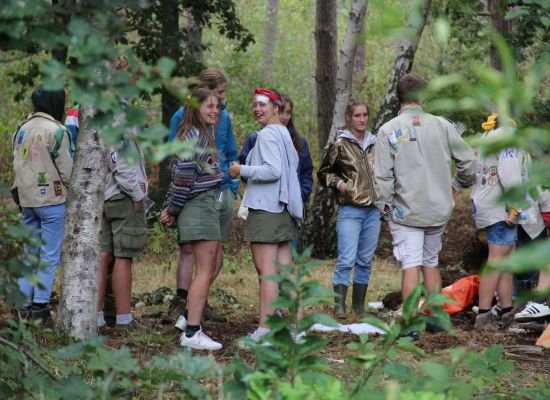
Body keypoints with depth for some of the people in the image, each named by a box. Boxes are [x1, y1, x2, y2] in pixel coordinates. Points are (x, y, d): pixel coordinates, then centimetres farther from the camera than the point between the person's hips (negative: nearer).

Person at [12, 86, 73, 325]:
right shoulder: (56, 131, -12)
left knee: (30, 253, 13)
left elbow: (17, 165, 12)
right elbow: (66, 170, -10)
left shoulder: (22, 129, 9)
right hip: (52, 201, -7)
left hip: (27, 200, 7)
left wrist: (22, 191, 17)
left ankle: (24, 304, 11)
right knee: (50, 256, -2)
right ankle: (40, 306, -4)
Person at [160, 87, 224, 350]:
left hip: (208, 206, 10)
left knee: (212, 266, 17)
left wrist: (171, 208, 14)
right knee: (205, 270, -9)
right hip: (199, 205, -10)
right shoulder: (193, 136, -14)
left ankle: (189, 316, 26)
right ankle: (192, 332, -9)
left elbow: (179, 176, 18)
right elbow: (183, 176, -17)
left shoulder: (203, 135, 18)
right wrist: (173, 210, -8)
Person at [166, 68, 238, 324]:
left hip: (221, 190, 6)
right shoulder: (183, 116, -5)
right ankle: (179, 303, -8)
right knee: (189, 247, -9)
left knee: (216, 248, 8)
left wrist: (232, 186, 8)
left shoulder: (224, 117, 11)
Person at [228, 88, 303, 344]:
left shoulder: (267, 134, -10)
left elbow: (273, 170, -20)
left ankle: (265, 328, -12)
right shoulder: (284, 134, 18)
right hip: (283, 208, 10)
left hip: (265, 209, -9)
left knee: (266, 270, -10)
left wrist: (242, 170, -12)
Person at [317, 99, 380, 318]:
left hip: (373, 209, 5)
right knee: (347, 259, -11)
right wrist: (337, 183, -10)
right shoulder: (340, 145, -2)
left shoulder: (374, 144, 11)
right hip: (350, 210, -5)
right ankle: (339, 305, -6)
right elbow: (323, 173, 7)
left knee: (365, 260, 9)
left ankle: (359, 305, 17)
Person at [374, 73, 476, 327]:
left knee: (411, 266, -5)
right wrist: (458, 185, 20)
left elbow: (382, 177, -9)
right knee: (431, 262, 17)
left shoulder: (388, 131, -7)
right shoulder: (441, 125, 0)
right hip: (438, 210, 3)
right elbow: (468, 161, 2)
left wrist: (385, 208, 2)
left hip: (406, 212, -3)